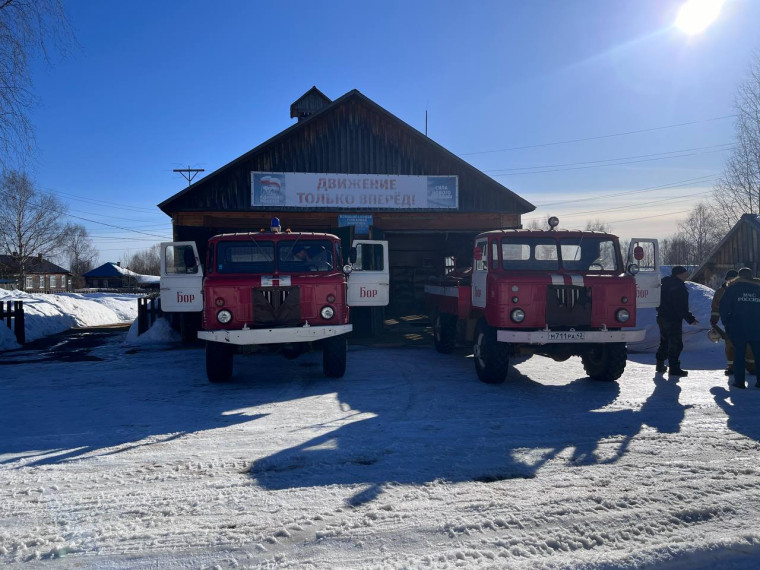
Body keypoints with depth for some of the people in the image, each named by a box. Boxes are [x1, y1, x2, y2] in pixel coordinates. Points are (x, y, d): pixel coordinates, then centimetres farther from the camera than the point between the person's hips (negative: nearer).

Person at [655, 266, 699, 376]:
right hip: (673, 319, -9)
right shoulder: (679, 287, -16)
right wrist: (690, 319, -14)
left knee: (664, 341, 19)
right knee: (676, 343, -4)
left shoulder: (666, 283, 12)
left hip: (662, 317, 9)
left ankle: (660, 364, 26)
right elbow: (682, 307, -19)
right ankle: (674, 368, -3)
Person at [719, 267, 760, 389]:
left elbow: (723, 307, -4)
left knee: (739, 353, 5)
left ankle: (739, 381, 4)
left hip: (737, 328, -2)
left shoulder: (733, 288, -1)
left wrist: (726, 322, 7)